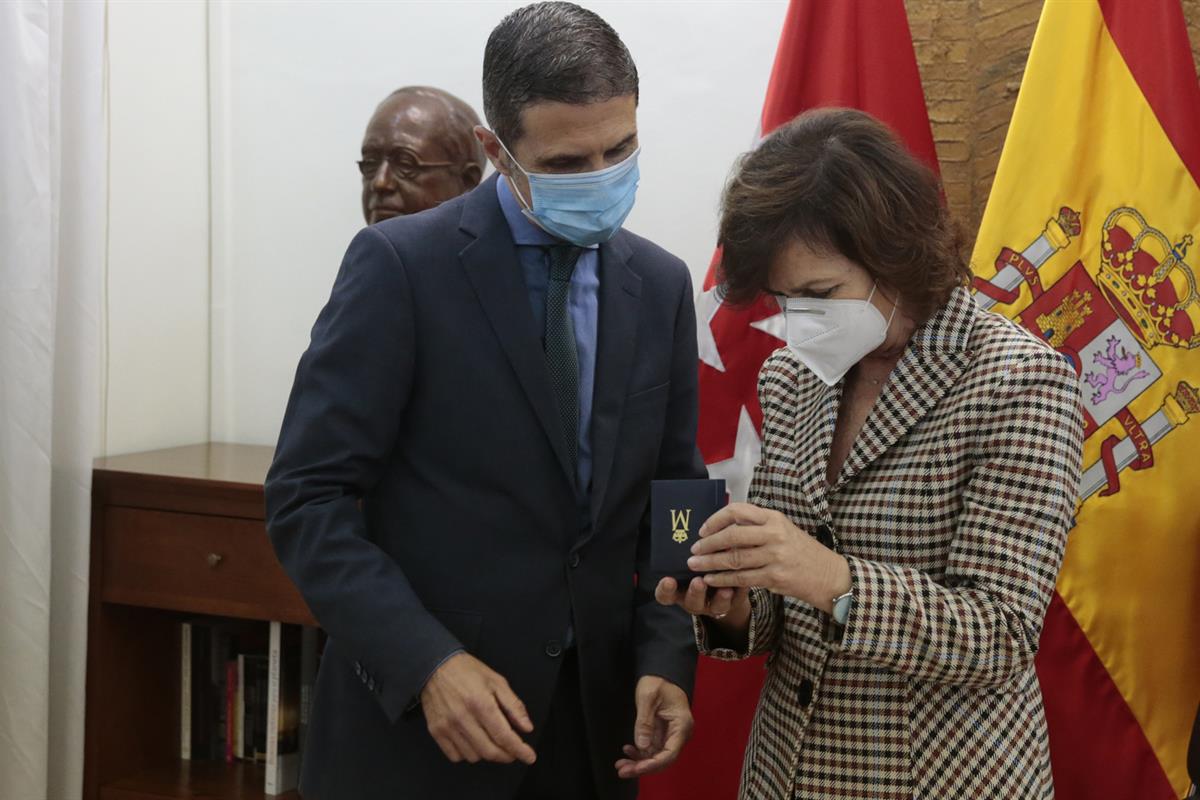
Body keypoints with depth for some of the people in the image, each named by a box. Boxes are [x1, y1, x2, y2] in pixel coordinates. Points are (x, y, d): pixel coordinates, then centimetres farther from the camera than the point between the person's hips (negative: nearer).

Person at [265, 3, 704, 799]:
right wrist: (425, 661, -23)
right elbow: (308, 498, -13)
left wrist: (666, 656, -6)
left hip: (591, 720, 5)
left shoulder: (661, 284, 4)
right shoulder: (400, 264, -11)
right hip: (410, 718, -4)